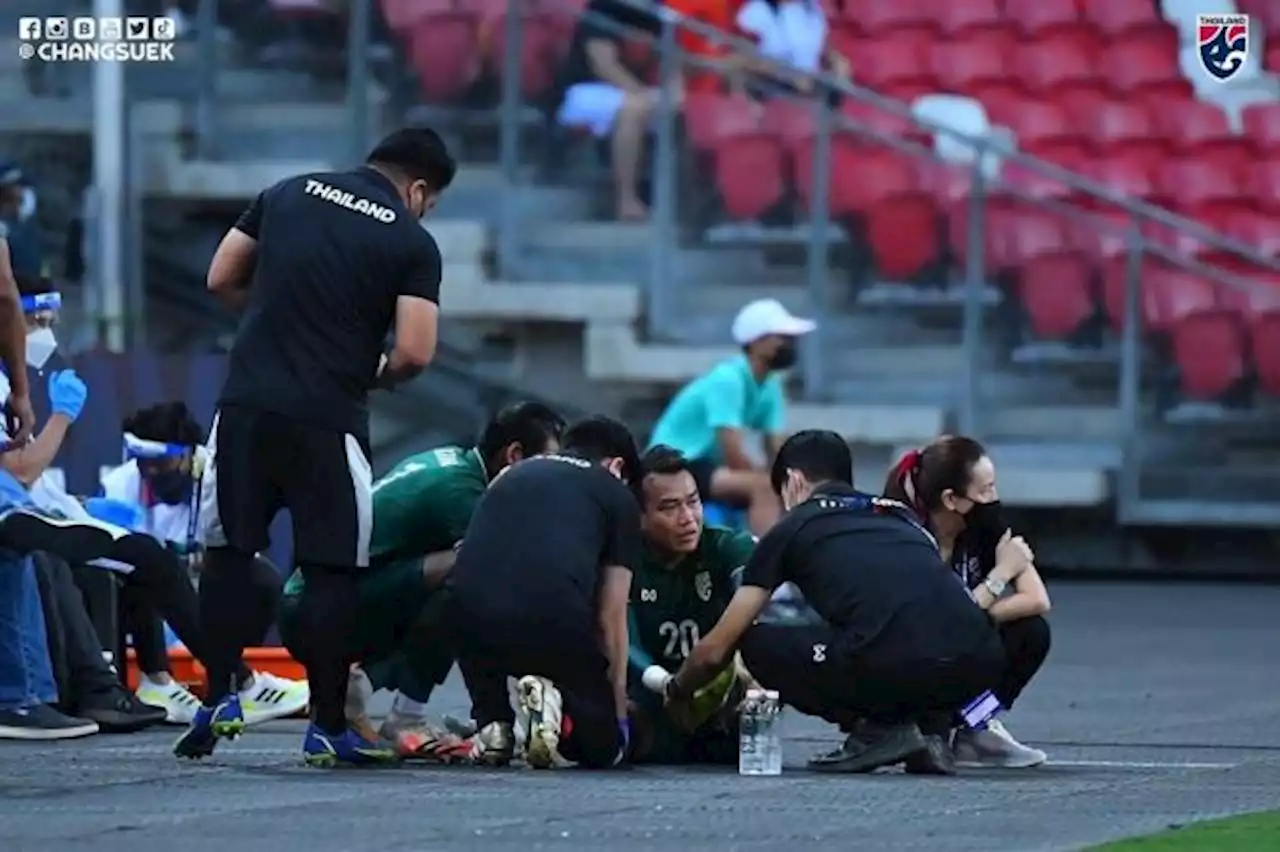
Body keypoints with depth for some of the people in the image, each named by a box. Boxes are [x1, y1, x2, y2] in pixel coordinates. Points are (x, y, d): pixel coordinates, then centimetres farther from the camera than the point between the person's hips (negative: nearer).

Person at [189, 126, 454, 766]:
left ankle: (218, 699, 6)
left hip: (246, 401, 3)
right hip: (326, 418, -3)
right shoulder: (413, 242, 1)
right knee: (333, 568, 5)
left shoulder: (288, 194, 12)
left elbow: (221, 280, 14)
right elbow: (414, 353, -8)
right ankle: (327, 727, 7)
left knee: (228, 550, 12)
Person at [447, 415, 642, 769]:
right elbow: (610, 617, 18)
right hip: (555, 618, -3)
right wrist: (618, 709, 29)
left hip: (470, 616, 3)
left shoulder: (512, 476, 31)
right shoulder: (616, 495, 20)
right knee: (603, 745, 20)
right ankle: (554, 704, -12)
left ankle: (492, 724, 18)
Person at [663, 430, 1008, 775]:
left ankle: (878, 728, 6)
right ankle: (930, 725, 15)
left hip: (892, 666, -5)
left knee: (758, 645, 20)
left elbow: (715, 649, 26)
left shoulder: (792, 529, 20)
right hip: (980, 666, 5)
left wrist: (677, 692, 47)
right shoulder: (902, 516, 33)